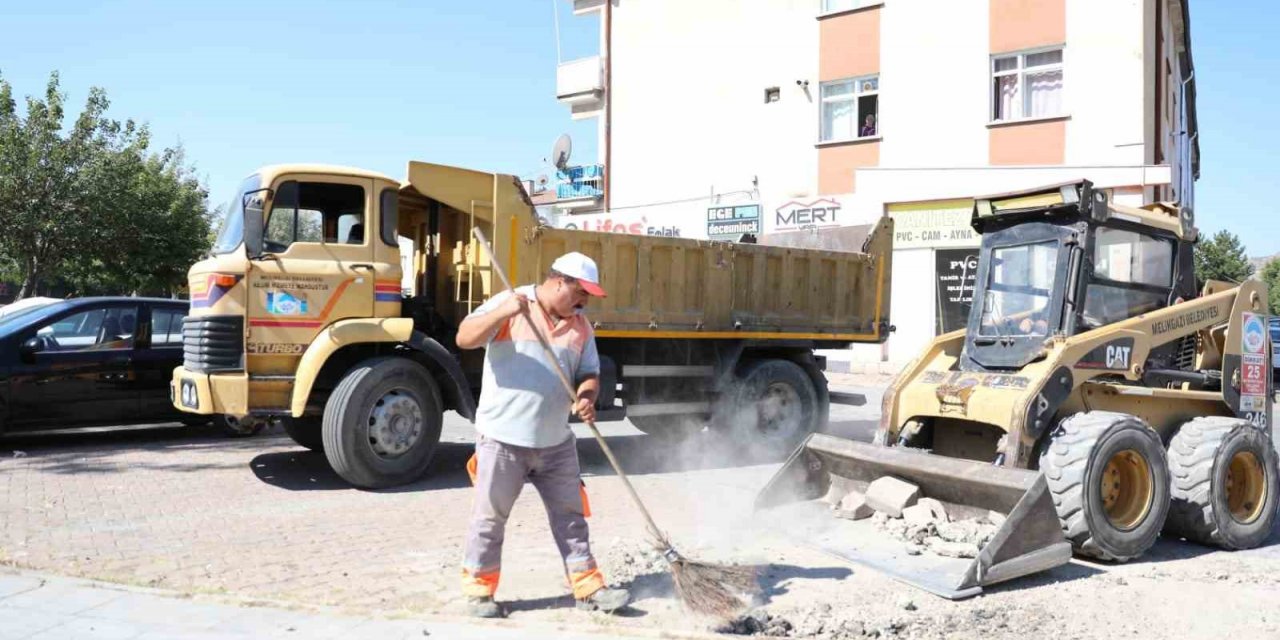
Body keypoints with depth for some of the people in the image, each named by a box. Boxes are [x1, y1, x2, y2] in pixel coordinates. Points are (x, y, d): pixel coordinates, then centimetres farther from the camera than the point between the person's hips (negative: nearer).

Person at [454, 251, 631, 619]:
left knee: (570, 514, 11)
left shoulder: (580, 325, 9)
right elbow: (464, 339, -15)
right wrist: (501, 312, -30)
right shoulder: (509, 305, -7)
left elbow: (589, 374, 10)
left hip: (555, 440, 5)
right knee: (490, 516, 5)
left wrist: (586, 398, -13)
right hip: (503, 437, -5)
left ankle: (588, 587, 20)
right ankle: (479, 589, 20)